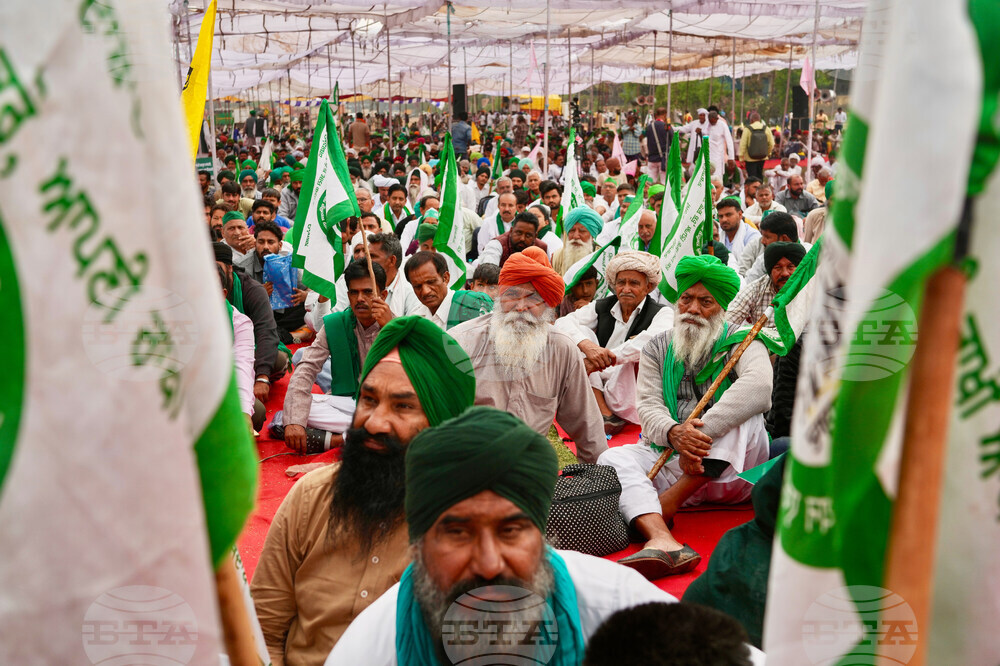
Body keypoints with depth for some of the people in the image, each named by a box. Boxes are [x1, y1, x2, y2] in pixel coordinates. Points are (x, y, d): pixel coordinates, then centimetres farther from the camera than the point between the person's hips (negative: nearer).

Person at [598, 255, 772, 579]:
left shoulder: (741, 343, 2)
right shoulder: (658, 349, 13)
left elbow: (759, 387, -21)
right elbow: (649, 406, 0)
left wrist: (702, 430, -32)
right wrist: (674, 434, -26)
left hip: (730, 471, -3)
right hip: (669, 459, 3)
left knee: (746, 417, -30)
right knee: (613, 459, -23)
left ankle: (666, 503, -30)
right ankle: (663, 541, -50)